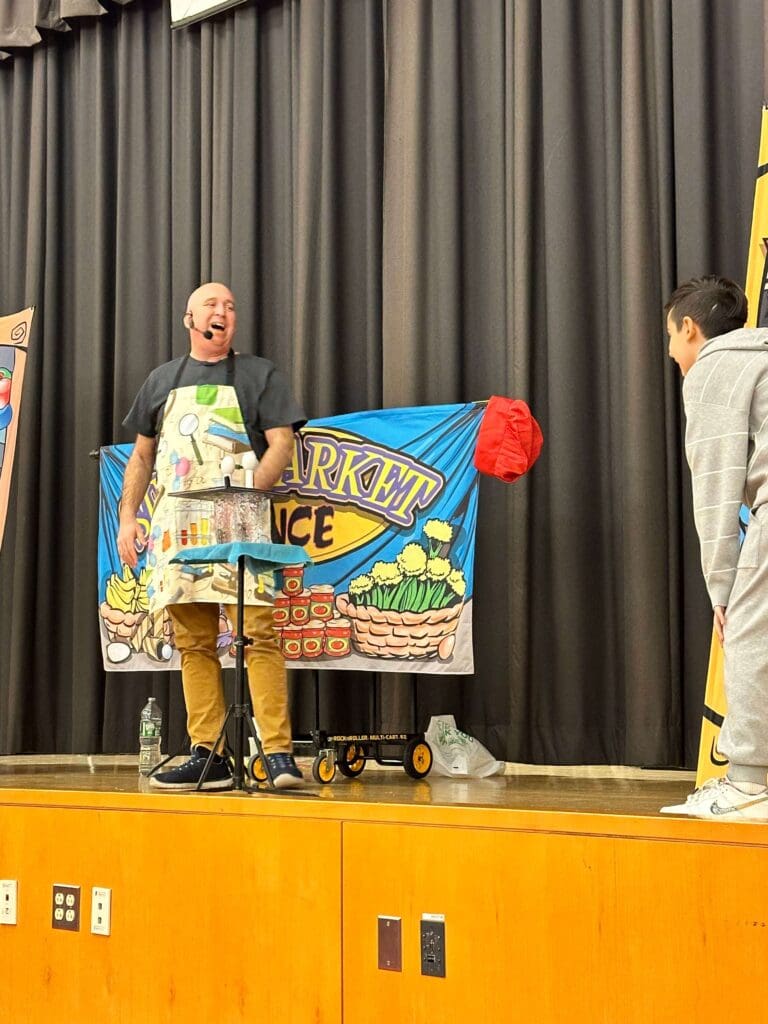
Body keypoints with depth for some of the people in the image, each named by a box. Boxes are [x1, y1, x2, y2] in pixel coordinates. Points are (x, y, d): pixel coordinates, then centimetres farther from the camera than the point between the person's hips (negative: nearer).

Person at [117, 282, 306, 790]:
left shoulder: (259, 374, 9)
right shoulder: (163, 379, 20)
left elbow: (282, 443, -1)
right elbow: (142, 455, 22)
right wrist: (128, 516, 11)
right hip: (176, 525, 4)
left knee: (258, 635, -12)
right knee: (194, 644, 3)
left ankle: (279, 753, -13)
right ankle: (208, 757, 6)